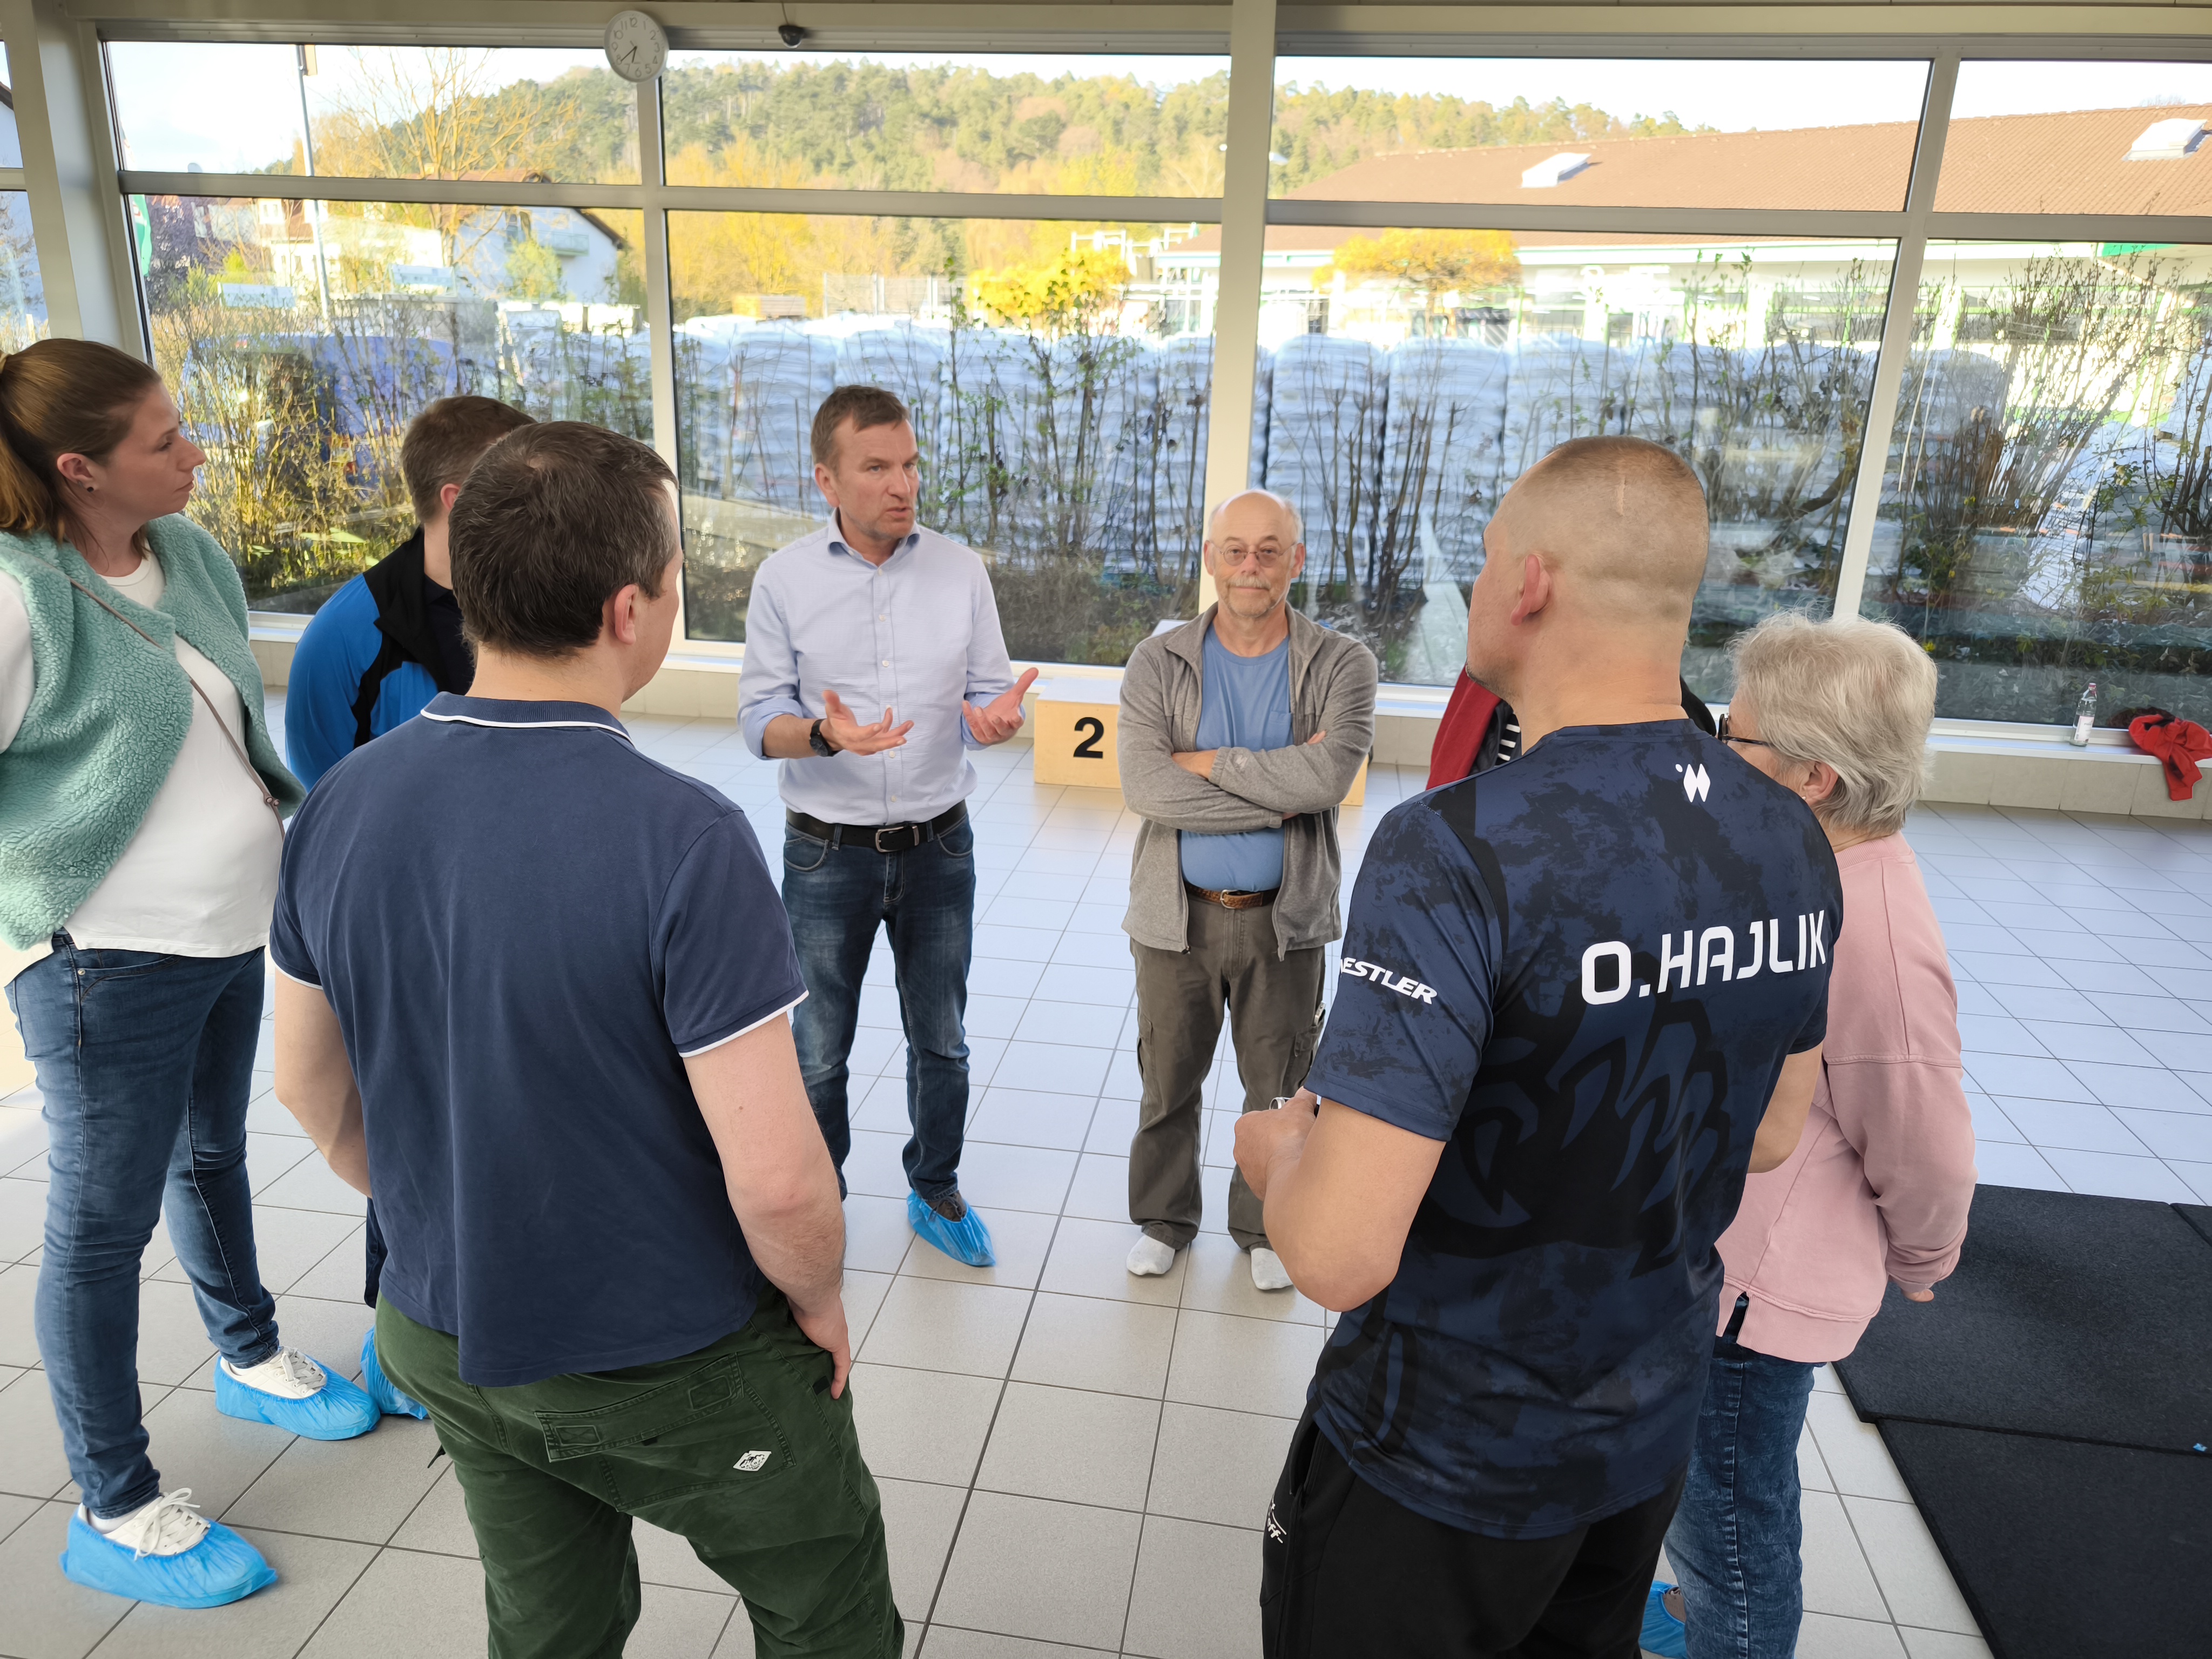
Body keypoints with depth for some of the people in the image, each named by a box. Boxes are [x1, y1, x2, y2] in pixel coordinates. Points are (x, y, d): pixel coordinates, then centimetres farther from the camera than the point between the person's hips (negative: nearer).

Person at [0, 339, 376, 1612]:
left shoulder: (192, 553, 3)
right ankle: (116, 1514, 25)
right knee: (105, 1220, 7)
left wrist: (316, 797, 7)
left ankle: (251, 1358, 50)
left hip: (232, 931, 8)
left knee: (214, 1153, 26)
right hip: (110, 959, -7)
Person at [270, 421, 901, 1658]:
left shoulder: (342, 803, -11)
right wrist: (821, 1300, -7)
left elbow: (309, 1082, 4)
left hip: (448, 1338, 6)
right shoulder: (685, 839, -31)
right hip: (677, 1371, -6)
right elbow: (777, 1181, -28)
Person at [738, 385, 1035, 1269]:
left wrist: (997, 719, -24)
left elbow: (990, 695, 1)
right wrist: (824, 734, -28)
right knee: (817, 1054, 11)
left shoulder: (961, 570, -1)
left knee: (941, 1042, 16)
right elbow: (759, 718, -6)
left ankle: (935, 1191, 37)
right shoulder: (784, 579, -6)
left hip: (939, 846, 2)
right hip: (827, 853, -2)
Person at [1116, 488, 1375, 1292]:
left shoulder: (1341, 665, -5)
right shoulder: (1157, 663, -4)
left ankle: (1265, 1226, 38)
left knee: (1278, 1089, 15)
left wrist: (1207, 760, -17)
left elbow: (1329, 776, -23)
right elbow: (1145, 788, -19)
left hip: (1284, 921, 0)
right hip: (1178, 915, 1)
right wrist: (1281, 795, -20)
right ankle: (1165, 1218, 39)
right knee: (1167, 1082, 16)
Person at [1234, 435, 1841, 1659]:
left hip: (1443, 1467, -6)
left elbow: (1339, 1256, -32)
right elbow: (1768, 1135, 7)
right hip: (1652, 1437, 6)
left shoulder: (1456, 849, -31)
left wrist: (1276, 1147, -11)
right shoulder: (1792, 840, -8)